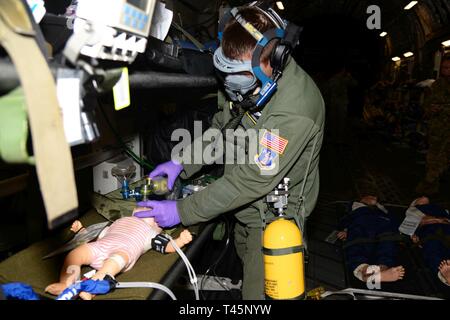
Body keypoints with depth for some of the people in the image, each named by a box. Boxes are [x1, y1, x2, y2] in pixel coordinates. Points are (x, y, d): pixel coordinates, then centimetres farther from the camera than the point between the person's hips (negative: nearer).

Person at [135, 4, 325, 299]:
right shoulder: (246, 79, -9)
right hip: (247, 207, 7)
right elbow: (222, 126, 6)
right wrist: (181, 163, -6)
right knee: (246, 261, 27)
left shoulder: (294, 110, -35)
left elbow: (253, 180, -32)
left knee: (259, 291, 6)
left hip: (274, 215, -7)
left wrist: (182, 211, -26)